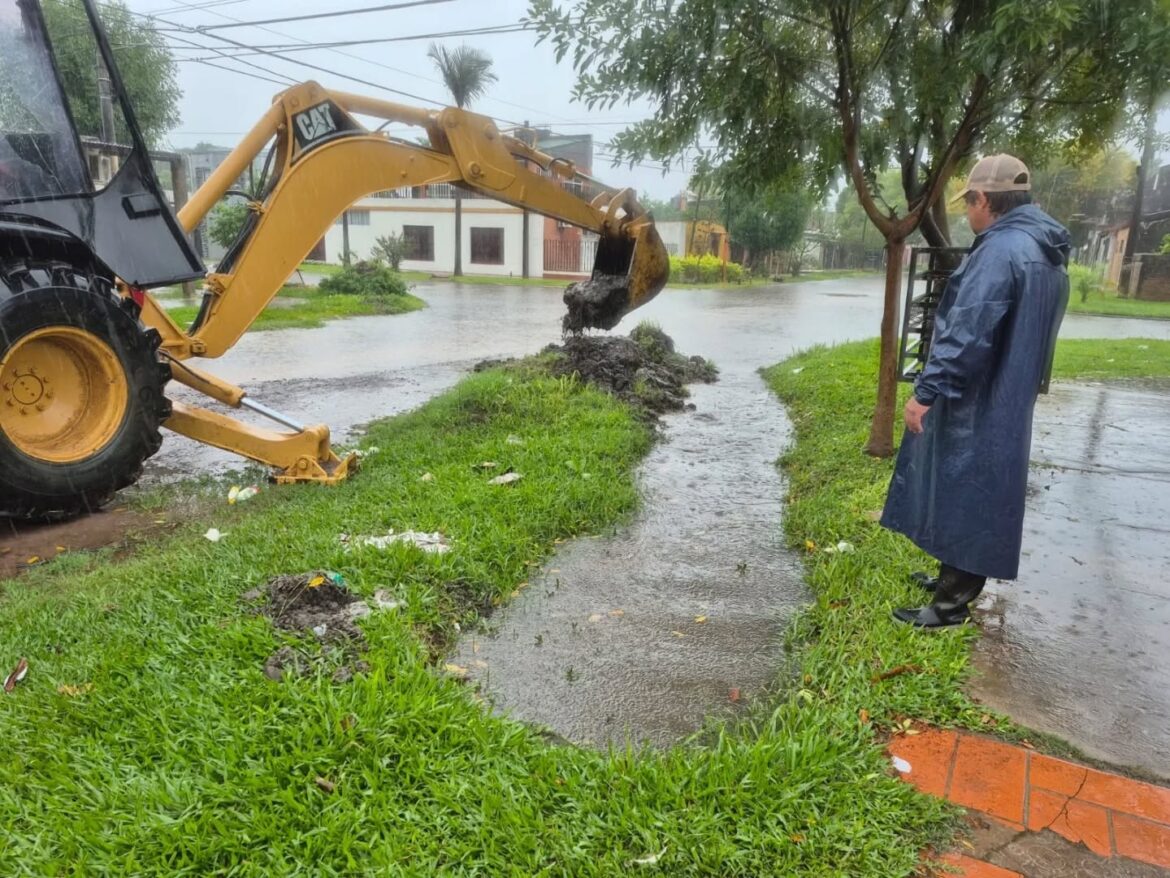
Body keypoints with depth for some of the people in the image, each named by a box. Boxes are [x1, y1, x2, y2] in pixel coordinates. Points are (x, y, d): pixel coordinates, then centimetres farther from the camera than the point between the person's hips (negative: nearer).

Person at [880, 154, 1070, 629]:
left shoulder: (1001, 250, -20)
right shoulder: (1046, 253, 12)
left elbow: (966, 333, -27)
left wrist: (925, 391, -24)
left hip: (977, 407, -10)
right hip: (1005, 403, 10)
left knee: (964, 500, -1)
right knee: (968, 500, 20)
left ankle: (951, 604, 10)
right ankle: (953, 579, 34)